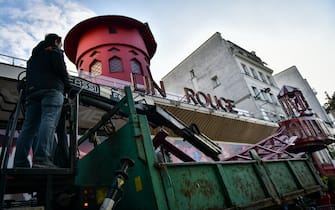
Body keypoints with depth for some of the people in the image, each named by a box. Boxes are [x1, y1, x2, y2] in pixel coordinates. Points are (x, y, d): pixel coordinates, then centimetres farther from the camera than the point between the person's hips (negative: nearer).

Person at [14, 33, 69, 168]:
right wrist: (67, 83, 7)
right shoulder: (54, 50, 14)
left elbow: (29, 75, 28)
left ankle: (20, 163, -12)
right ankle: (42, 159, -37)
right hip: (52, 89, -7)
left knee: (29, 126, -2)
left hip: (32, 91, 7)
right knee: (49, 121, -22)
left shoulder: (34, 54, 36)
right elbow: (60, 67, -4)